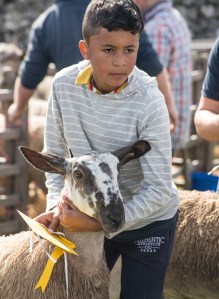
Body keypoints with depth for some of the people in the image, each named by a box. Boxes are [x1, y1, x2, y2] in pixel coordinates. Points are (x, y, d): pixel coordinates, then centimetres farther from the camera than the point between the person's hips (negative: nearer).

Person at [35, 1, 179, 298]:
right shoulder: (64, 85, -15)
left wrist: (100, 223, -29)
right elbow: (55, 152, -1)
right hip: (94, 215, 4)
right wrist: (58, 201, -17)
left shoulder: (149, 102, -27)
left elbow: (159, 189, -25)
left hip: (148, 222, -4)